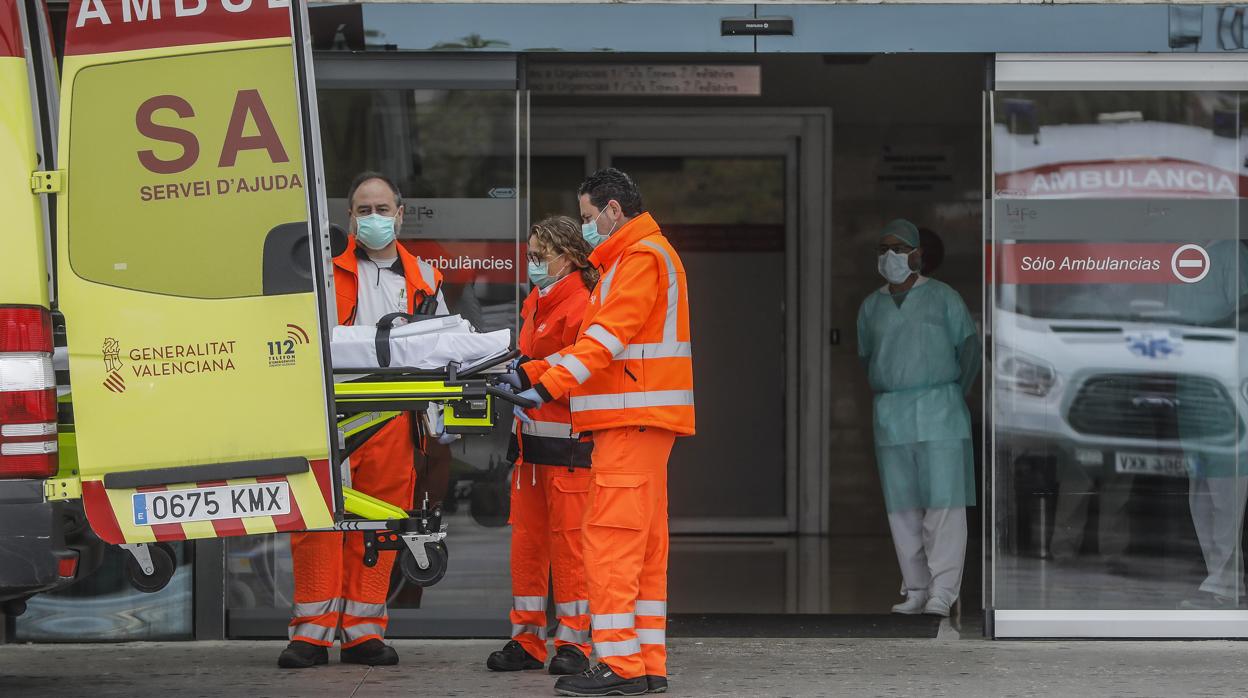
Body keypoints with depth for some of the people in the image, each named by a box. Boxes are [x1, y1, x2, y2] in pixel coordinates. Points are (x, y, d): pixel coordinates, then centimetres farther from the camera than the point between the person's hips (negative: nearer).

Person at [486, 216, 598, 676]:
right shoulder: (536, 302, 18)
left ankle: (573, 643, 3)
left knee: (568, 540, -4)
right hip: (530, 437, 9)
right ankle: (526, 640, 14)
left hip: (567, 443, -9)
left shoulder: (580, 306, -11)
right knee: (526, 539, 8)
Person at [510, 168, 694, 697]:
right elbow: (597, 343, 22)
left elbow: (608, 338, -18)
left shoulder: (642, 256, -9)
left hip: (634, 420, -11)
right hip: (638, 421, 11)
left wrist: (546, 387, -21)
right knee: (643, 544, 9)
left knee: (610, 538, -12)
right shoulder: (629, 259, 25)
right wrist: (529, 374, 15)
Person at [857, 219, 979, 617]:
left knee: (943, 500, -9)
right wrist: (890, 402, 9)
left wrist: (954, 399, -1)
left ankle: (942, 594, -11)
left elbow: (969, 349, 2)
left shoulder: (943, 298, 2)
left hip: (938, 413, -4)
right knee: (902, 506, 2)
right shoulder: (871, 307, 12)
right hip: (890, 417, 4)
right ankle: (916, 591, 7)